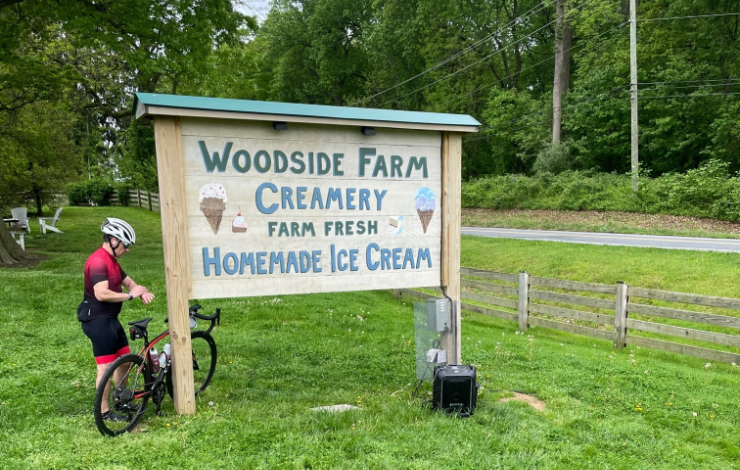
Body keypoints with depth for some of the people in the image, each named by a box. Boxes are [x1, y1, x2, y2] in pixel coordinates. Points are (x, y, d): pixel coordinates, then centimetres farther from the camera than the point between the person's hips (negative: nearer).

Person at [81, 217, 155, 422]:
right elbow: (102, 294, -31)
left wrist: (142, 291, -7)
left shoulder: (112, 261, 12)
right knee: (106, 366, -2)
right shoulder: (98, 261, -21)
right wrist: (130, 295, -20)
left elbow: (128, 282, 14)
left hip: (110, 319, 11)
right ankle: (104, 411, 10)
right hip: (98, 321, -10)